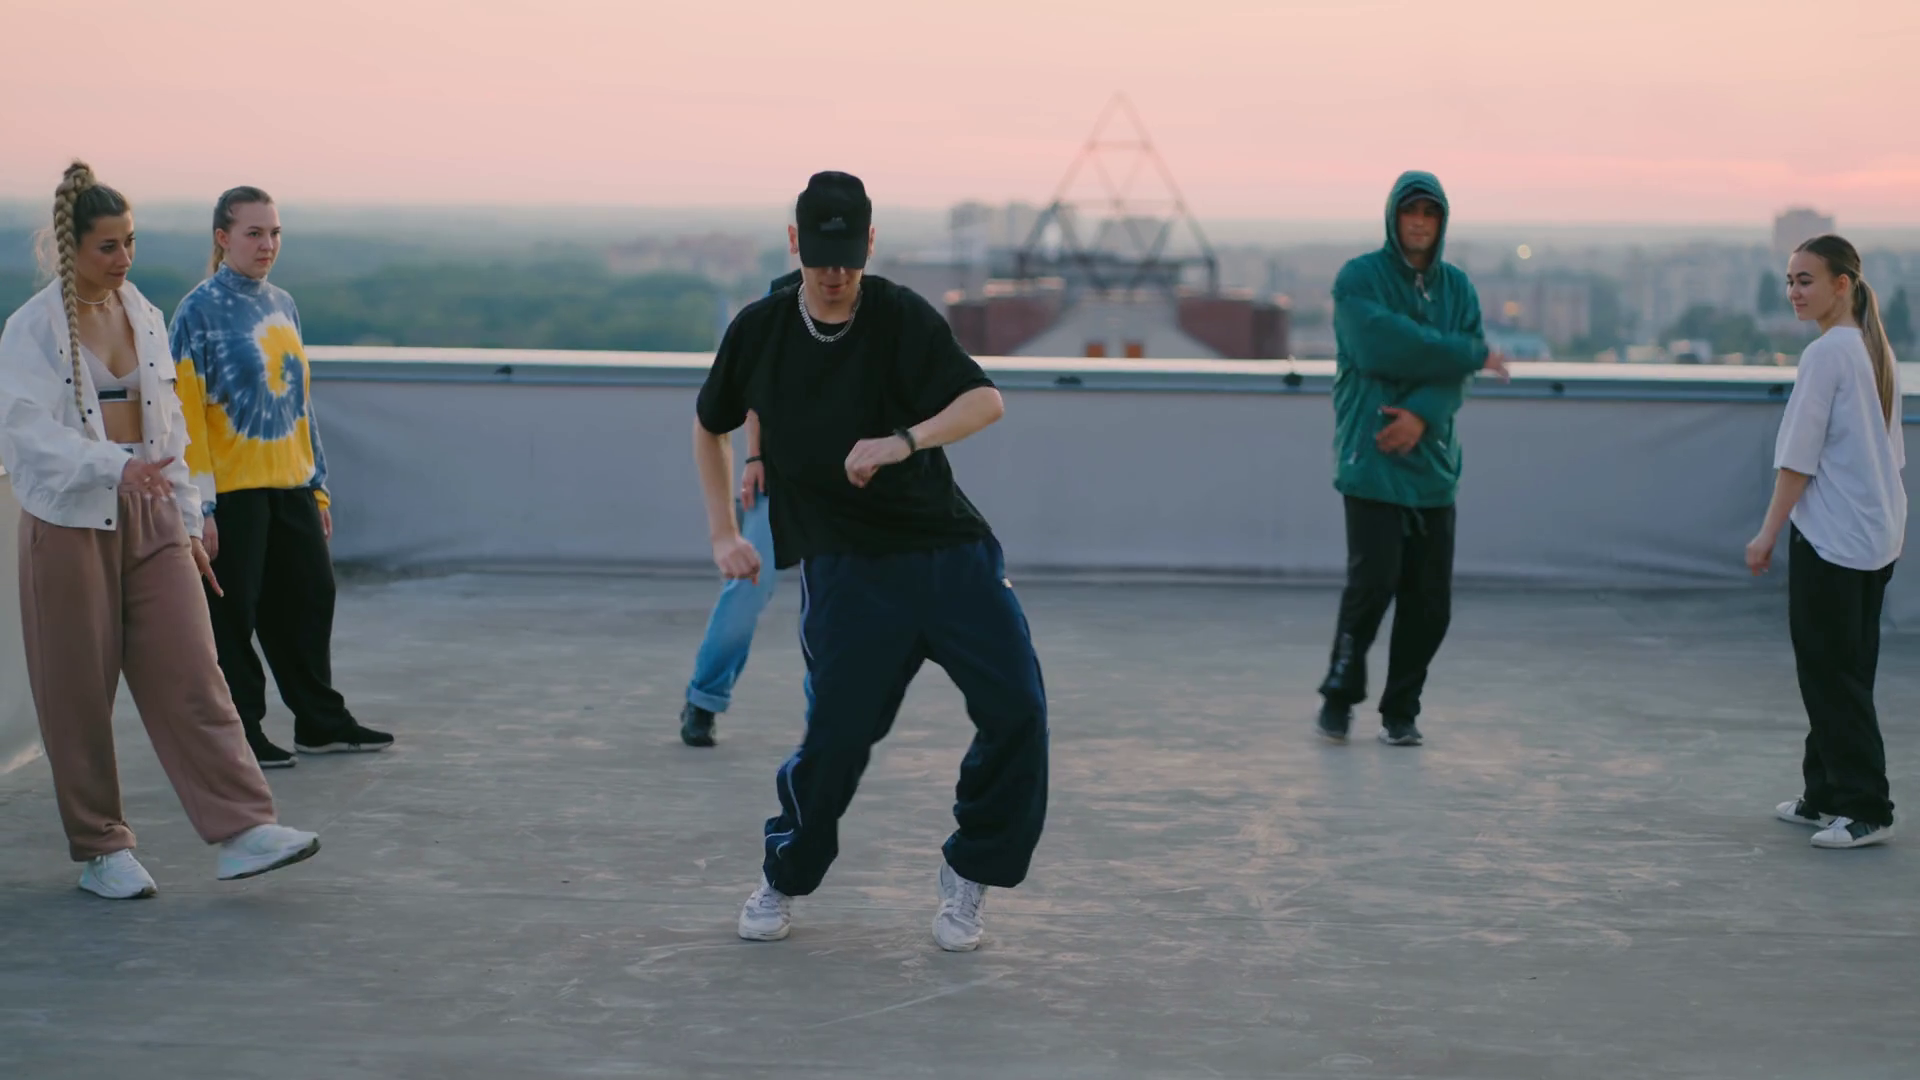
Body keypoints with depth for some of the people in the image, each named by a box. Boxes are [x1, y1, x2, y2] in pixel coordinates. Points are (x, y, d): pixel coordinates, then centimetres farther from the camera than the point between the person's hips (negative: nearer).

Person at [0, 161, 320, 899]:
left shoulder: (143, 315, 10)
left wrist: (187, 524, 14)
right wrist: (117, 467, -34)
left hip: (149, 515, 5)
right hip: (68, 523, -4)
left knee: (189, 672, -4)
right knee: (79, 693, 3)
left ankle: (242, 832, -7)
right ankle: (100, 851, 14)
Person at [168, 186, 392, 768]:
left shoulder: (282, 305, 12)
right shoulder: (200, 310, -8)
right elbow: (185, 411, -12)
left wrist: (318, 486, 16)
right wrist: (198, 505, -15)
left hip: (289, 486, 7)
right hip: (233, 490, -7)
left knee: (310, 599, 11)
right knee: (233, 613, 0)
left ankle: (321, 722, 24)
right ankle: (238, 735, 11)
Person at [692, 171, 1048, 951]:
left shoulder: (902, 317, -6)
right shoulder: (758, 330, 3)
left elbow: (985, 401, -19)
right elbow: (710, 425, 21)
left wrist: (903, 441, -35)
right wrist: (723, 534, 15)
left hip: (949, 549, 0)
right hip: (845, 565, 0)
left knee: (1016, 709, -12)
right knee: (838, 732, -10)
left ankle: (969, 874, 9)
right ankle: (784, 880, 18)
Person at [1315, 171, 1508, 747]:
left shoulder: (1457, 287, 13)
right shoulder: (1359, 278, -1)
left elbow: (1455, 376, 2)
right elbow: (1380, 346, -18)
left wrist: (1424, 415, -18)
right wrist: (1471, 354, -9)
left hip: (1432, 461, 5)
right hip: (1371, 458, -4)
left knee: (1430, 598, 2)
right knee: (1374, 579, -13)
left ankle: (1401, 711, 16)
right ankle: (1339, 694, 7)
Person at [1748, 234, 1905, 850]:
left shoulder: (1826, 353, -15)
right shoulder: (1877, 351, 11)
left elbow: (1799, 456, -16)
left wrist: (1768, 533, -10)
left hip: (1830, 538, -9)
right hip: (1878, 536, 9)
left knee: (1830, 675, -4)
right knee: (1846, 674, 14)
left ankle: (1865, 809, -3)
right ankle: (1826, 798, 21)